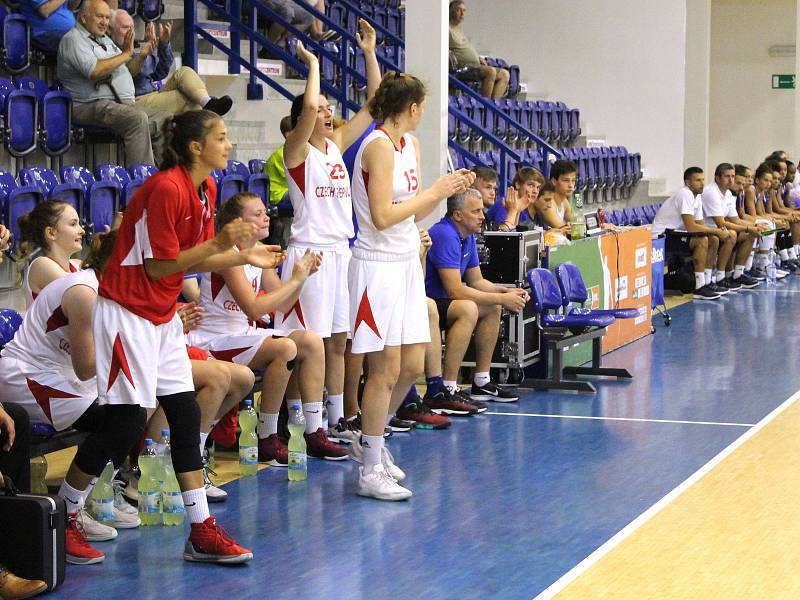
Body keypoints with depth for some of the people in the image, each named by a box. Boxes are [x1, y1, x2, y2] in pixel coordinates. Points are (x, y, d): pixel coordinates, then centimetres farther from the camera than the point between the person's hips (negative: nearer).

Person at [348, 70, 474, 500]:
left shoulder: (409, 144, 12)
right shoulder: (379, 145, -15)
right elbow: (383, 217, -21)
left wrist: (448, 190, 4)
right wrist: (433, 192, -13)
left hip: (406, 264, 9)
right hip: (378, 266, -9)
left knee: (412, 366, 10)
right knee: (386, 370, -5)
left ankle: (370, 441, 29)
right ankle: (370, 472, 4)